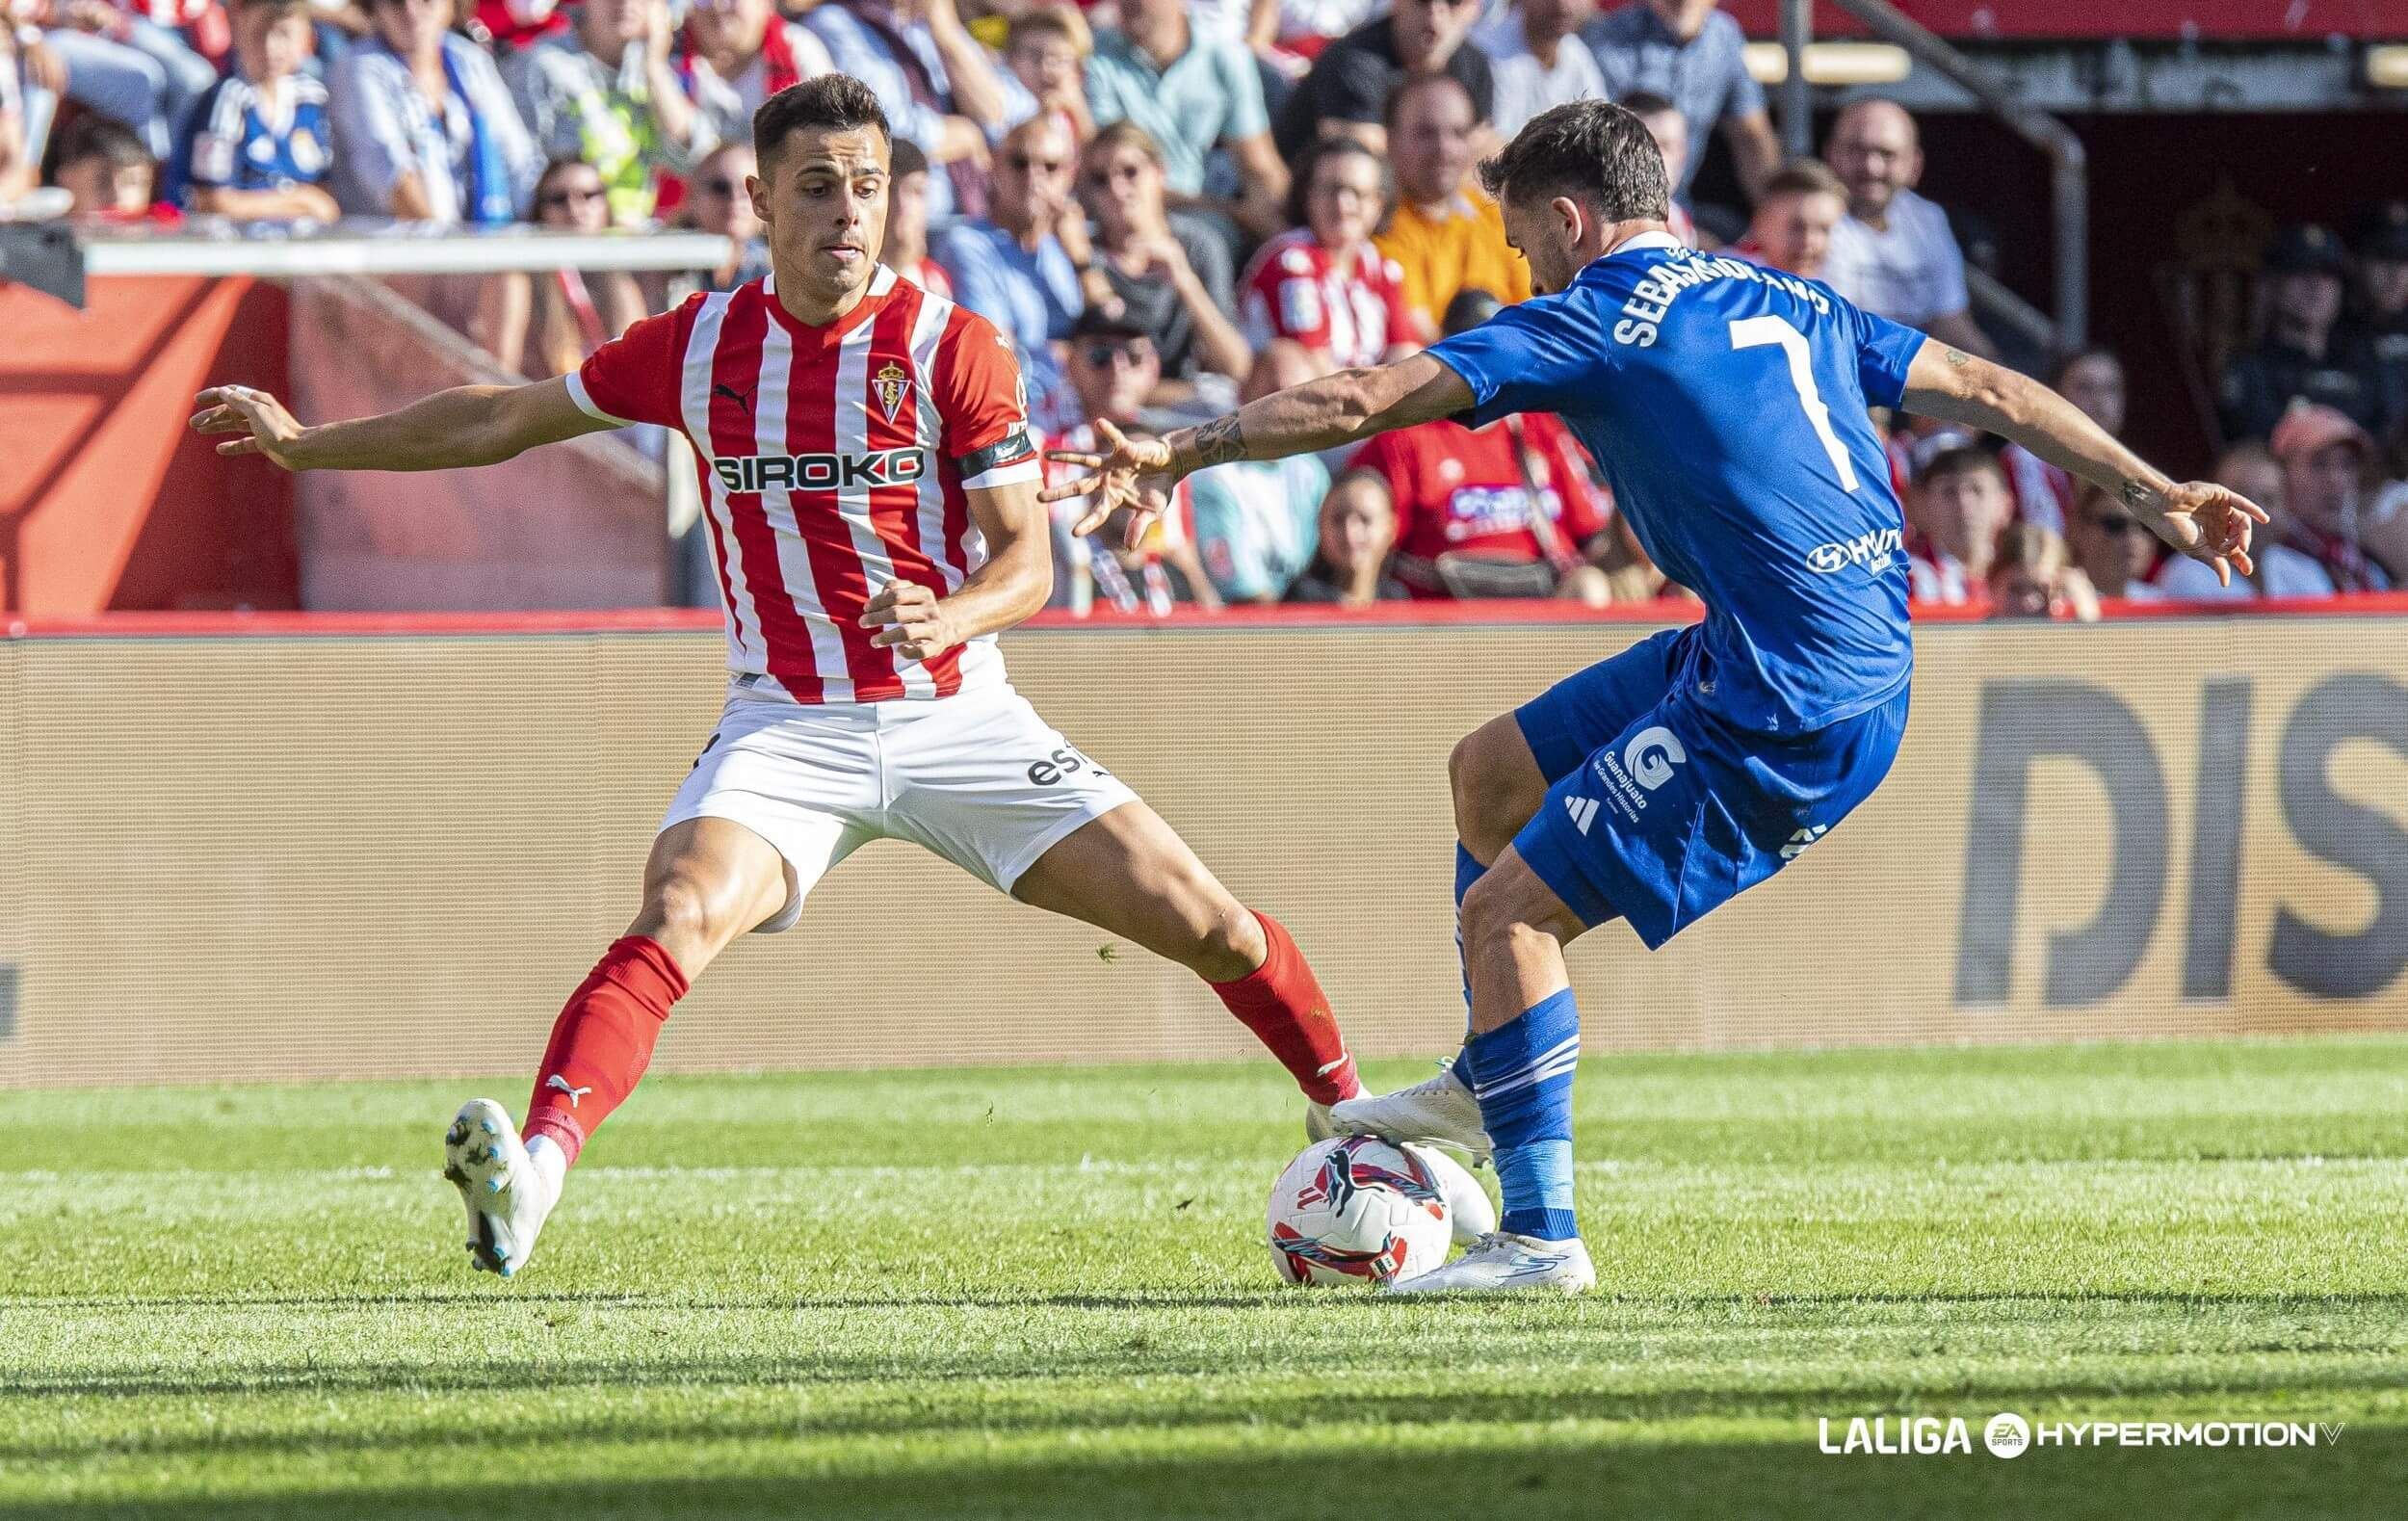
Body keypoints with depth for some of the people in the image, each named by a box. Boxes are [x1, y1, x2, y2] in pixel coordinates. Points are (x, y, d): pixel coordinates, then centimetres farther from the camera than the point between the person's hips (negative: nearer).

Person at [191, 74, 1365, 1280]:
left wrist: (949, 616, -30)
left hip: (955, 716, 0)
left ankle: (1350, 1117, 20)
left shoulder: (952, 346, -5)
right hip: (786, 726, 0)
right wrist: (305, 446, 16)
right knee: (674, 923, -29)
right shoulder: (700, 345, 2)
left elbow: (1026, 559, -7)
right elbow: (506, 421, 15)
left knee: (1201, 920, -5)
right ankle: (533, 1174, -44)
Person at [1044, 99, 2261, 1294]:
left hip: (1785, 711, -9)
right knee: (1491, 769, 22)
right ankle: (1486, 1088, 34)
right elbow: (1986, 391, 19)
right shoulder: (1785, 302, 17)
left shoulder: (1588, 324, -7)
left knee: (1507, 911, -4)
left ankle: (1541, 1238, -4)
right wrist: (2152, 493, 25)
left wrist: (1175, 455, -4)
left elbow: (1359, 403, -11)